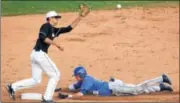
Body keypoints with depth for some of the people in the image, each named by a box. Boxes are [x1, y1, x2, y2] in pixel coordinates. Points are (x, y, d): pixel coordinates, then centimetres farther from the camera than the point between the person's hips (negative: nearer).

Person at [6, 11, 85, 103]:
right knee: (55, 74, 1)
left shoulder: (54, 30, 20)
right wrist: (55, 44, -23)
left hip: (35, 54, 9)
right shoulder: (46, 26, -5)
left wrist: (79, 18, 16)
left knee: (36, 80, 12)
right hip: (40, 54, -9)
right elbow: (42, 37, -21)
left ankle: (13, 87, 6)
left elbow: (69, 28, 19)